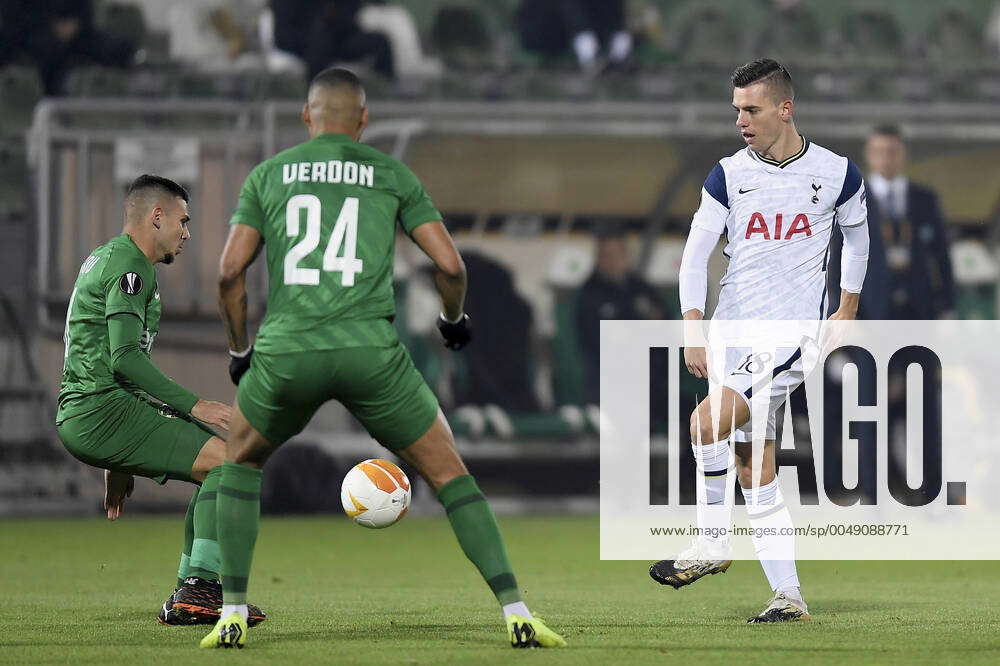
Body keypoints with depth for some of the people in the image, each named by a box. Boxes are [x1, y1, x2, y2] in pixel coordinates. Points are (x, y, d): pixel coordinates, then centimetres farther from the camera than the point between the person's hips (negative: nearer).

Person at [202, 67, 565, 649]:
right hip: (371, 350, -1)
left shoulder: (268, 175, 15)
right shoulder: (392, 175, 13)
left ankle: (233, 614, 17)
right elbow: (450, 264, 7)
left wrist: (239, 350, 21)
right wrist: (455, 318, 28)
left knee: (240, 462, 28)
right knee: (449, 473, 13)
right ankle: (516, 612, 0)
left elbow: (230, 272, 7)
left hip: (286, 350, 1)